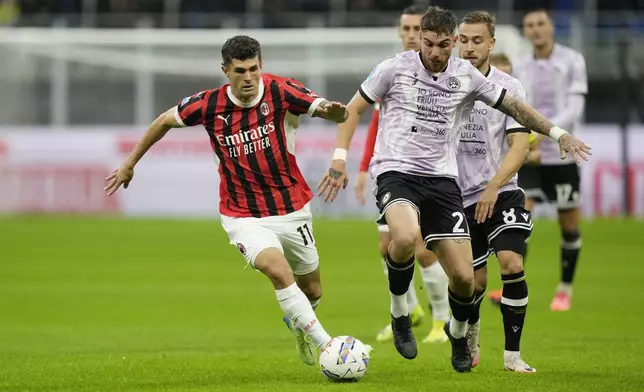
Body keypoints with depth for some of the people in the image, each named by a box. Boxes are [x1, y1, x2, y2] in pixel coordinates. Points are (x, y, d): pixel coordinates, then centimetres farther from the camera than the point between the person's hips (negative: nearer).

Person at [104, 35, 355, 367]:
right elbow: (165, 121, 6)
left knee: (311, 290, 16)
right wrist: (130, 163, 12)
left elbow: (336, 114, -24)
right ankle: (328, 346, -25)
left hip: (292, 210, 2)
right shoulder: (209, 105, -13)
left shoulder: (280, 92, -15)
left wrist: (334, 111, -49)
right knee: (279, 271, -29)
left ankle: (299, 325, 53)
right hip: (244, 217, -2)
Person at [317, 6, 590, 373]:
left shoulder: (467, 76, 5)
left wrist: (557, 133, 7)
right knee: (407, 237, -37)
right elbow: (354, 109, 7)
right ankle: (400, 314, -9)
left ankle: (459, 333, 30)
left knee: (464, 277, -5)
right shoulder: (395, 69, -3)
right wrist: (340, 158, -2)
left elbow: (514, 107, 15)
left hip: (442, 178, 3)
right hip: (396, 173, -3)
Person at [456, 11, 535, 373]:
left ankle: (512, 354, -9)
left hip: (502, 194, -2)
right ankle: (469, 340, 36)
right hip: (461, 196, 2)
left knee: (512, 264, -20)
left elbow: (520, 144, -9)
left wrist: (493, 187, -20)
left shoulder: (509, 87, -3)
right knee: (476, 280, 3)